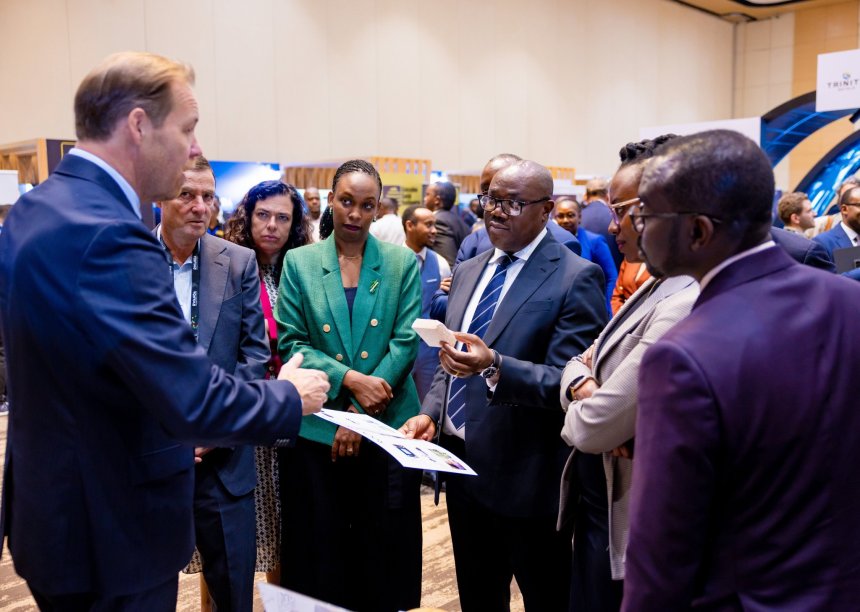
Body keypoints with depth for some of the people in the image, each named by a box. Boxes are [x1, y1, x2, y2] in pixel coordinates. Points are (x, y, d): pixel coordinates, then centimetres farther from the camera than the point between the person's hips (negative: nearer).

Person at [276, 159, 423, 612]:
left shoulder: (402, 263, 2)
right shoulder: (299, 262, 3)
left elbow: (406, 341, -4)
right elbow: (291, 343, -2)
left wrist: (360, 415, -11)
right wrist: (349, 379, -16)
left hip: (387, 429, 0)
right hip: (316, 430, 0)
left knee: (385, 554, 10)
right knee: (320, 555, 10)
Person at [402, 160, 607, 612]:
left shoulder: (576, 278, -13)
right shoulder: (467, 272, 10)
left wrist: (495, 367, -35)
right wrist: (430, 412, -1)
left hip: (526, 475, -6)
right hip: (461, 462, 7)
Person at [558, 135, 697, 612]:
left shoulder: (683, 307, -28)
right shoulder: (655, 287, 4)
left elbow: (592, 428, -27)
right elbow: (582, 361, 10)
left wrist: (578, 410, -4)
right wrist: (583, 386, -13)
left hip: (627, 523, -8)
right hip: (596, 504, 9)